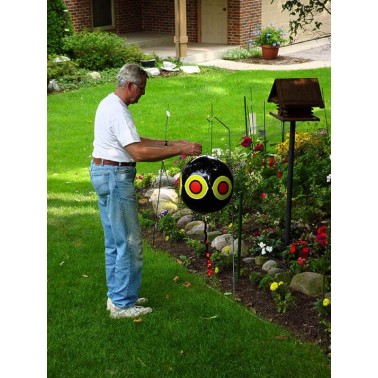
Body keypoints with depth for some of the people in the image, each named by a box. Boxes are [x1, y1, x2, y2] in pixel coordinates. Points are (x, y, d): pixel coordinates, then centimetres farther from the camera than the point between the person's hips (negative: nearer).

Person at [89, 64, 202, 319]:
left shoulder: (109, 104, 14)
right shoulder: (118, 111, -20)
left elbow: (135, 141, 18)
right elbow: (139, 152, -27)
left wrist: (171, 143, 11)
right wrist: (180, 150, -24)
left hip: (103, 173, 11)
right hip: (115, 176, -11)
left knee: (114, 241, 16)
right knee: (129, 242, -4)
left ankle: (117, 296, 25)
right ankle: (123, 304, 2)